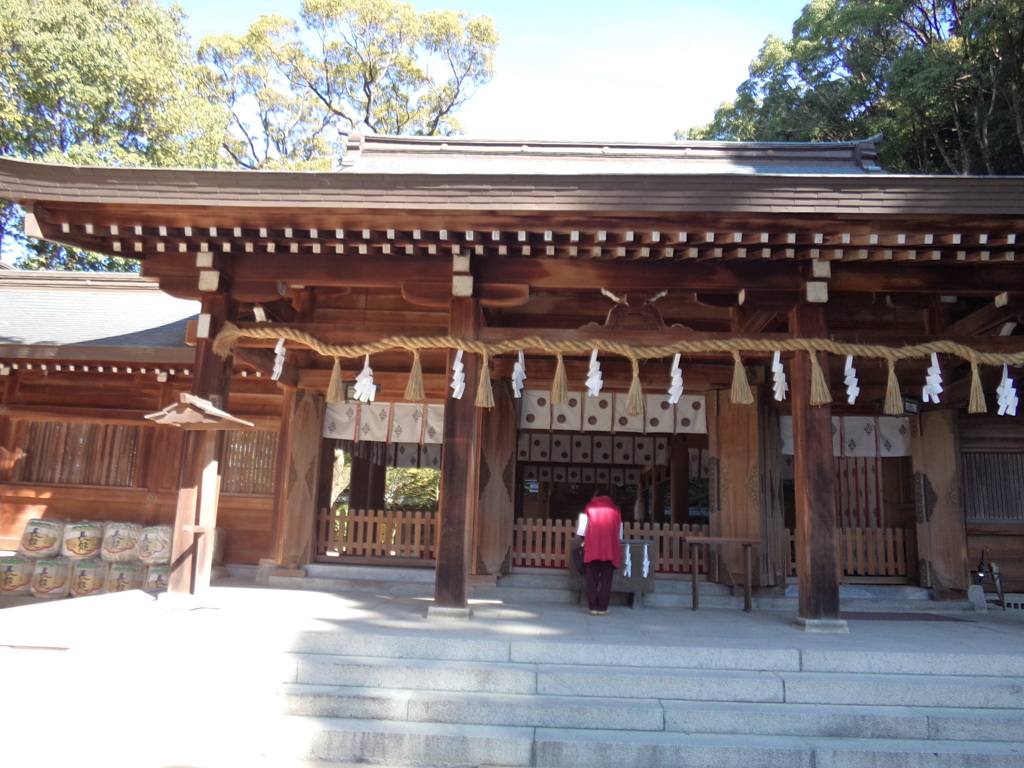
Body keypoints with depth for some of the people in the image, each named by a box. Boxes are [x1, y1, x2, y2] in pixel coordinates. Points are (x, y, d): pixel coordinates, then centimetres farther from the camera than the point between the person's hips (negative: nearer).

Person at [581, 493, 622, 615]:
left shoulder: (590, 507, 15)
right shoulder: (615, 509, 17)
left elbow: (586, 527, 10)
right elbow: (619, 530, 17)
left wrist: (584, 540, 25)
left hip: (593, 547, 0)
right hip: (611, 548, 1)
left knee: (592, 578, 4)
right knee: (606, 579, 3)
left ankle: (593, 608, 1)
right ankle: (603, 608, 1)